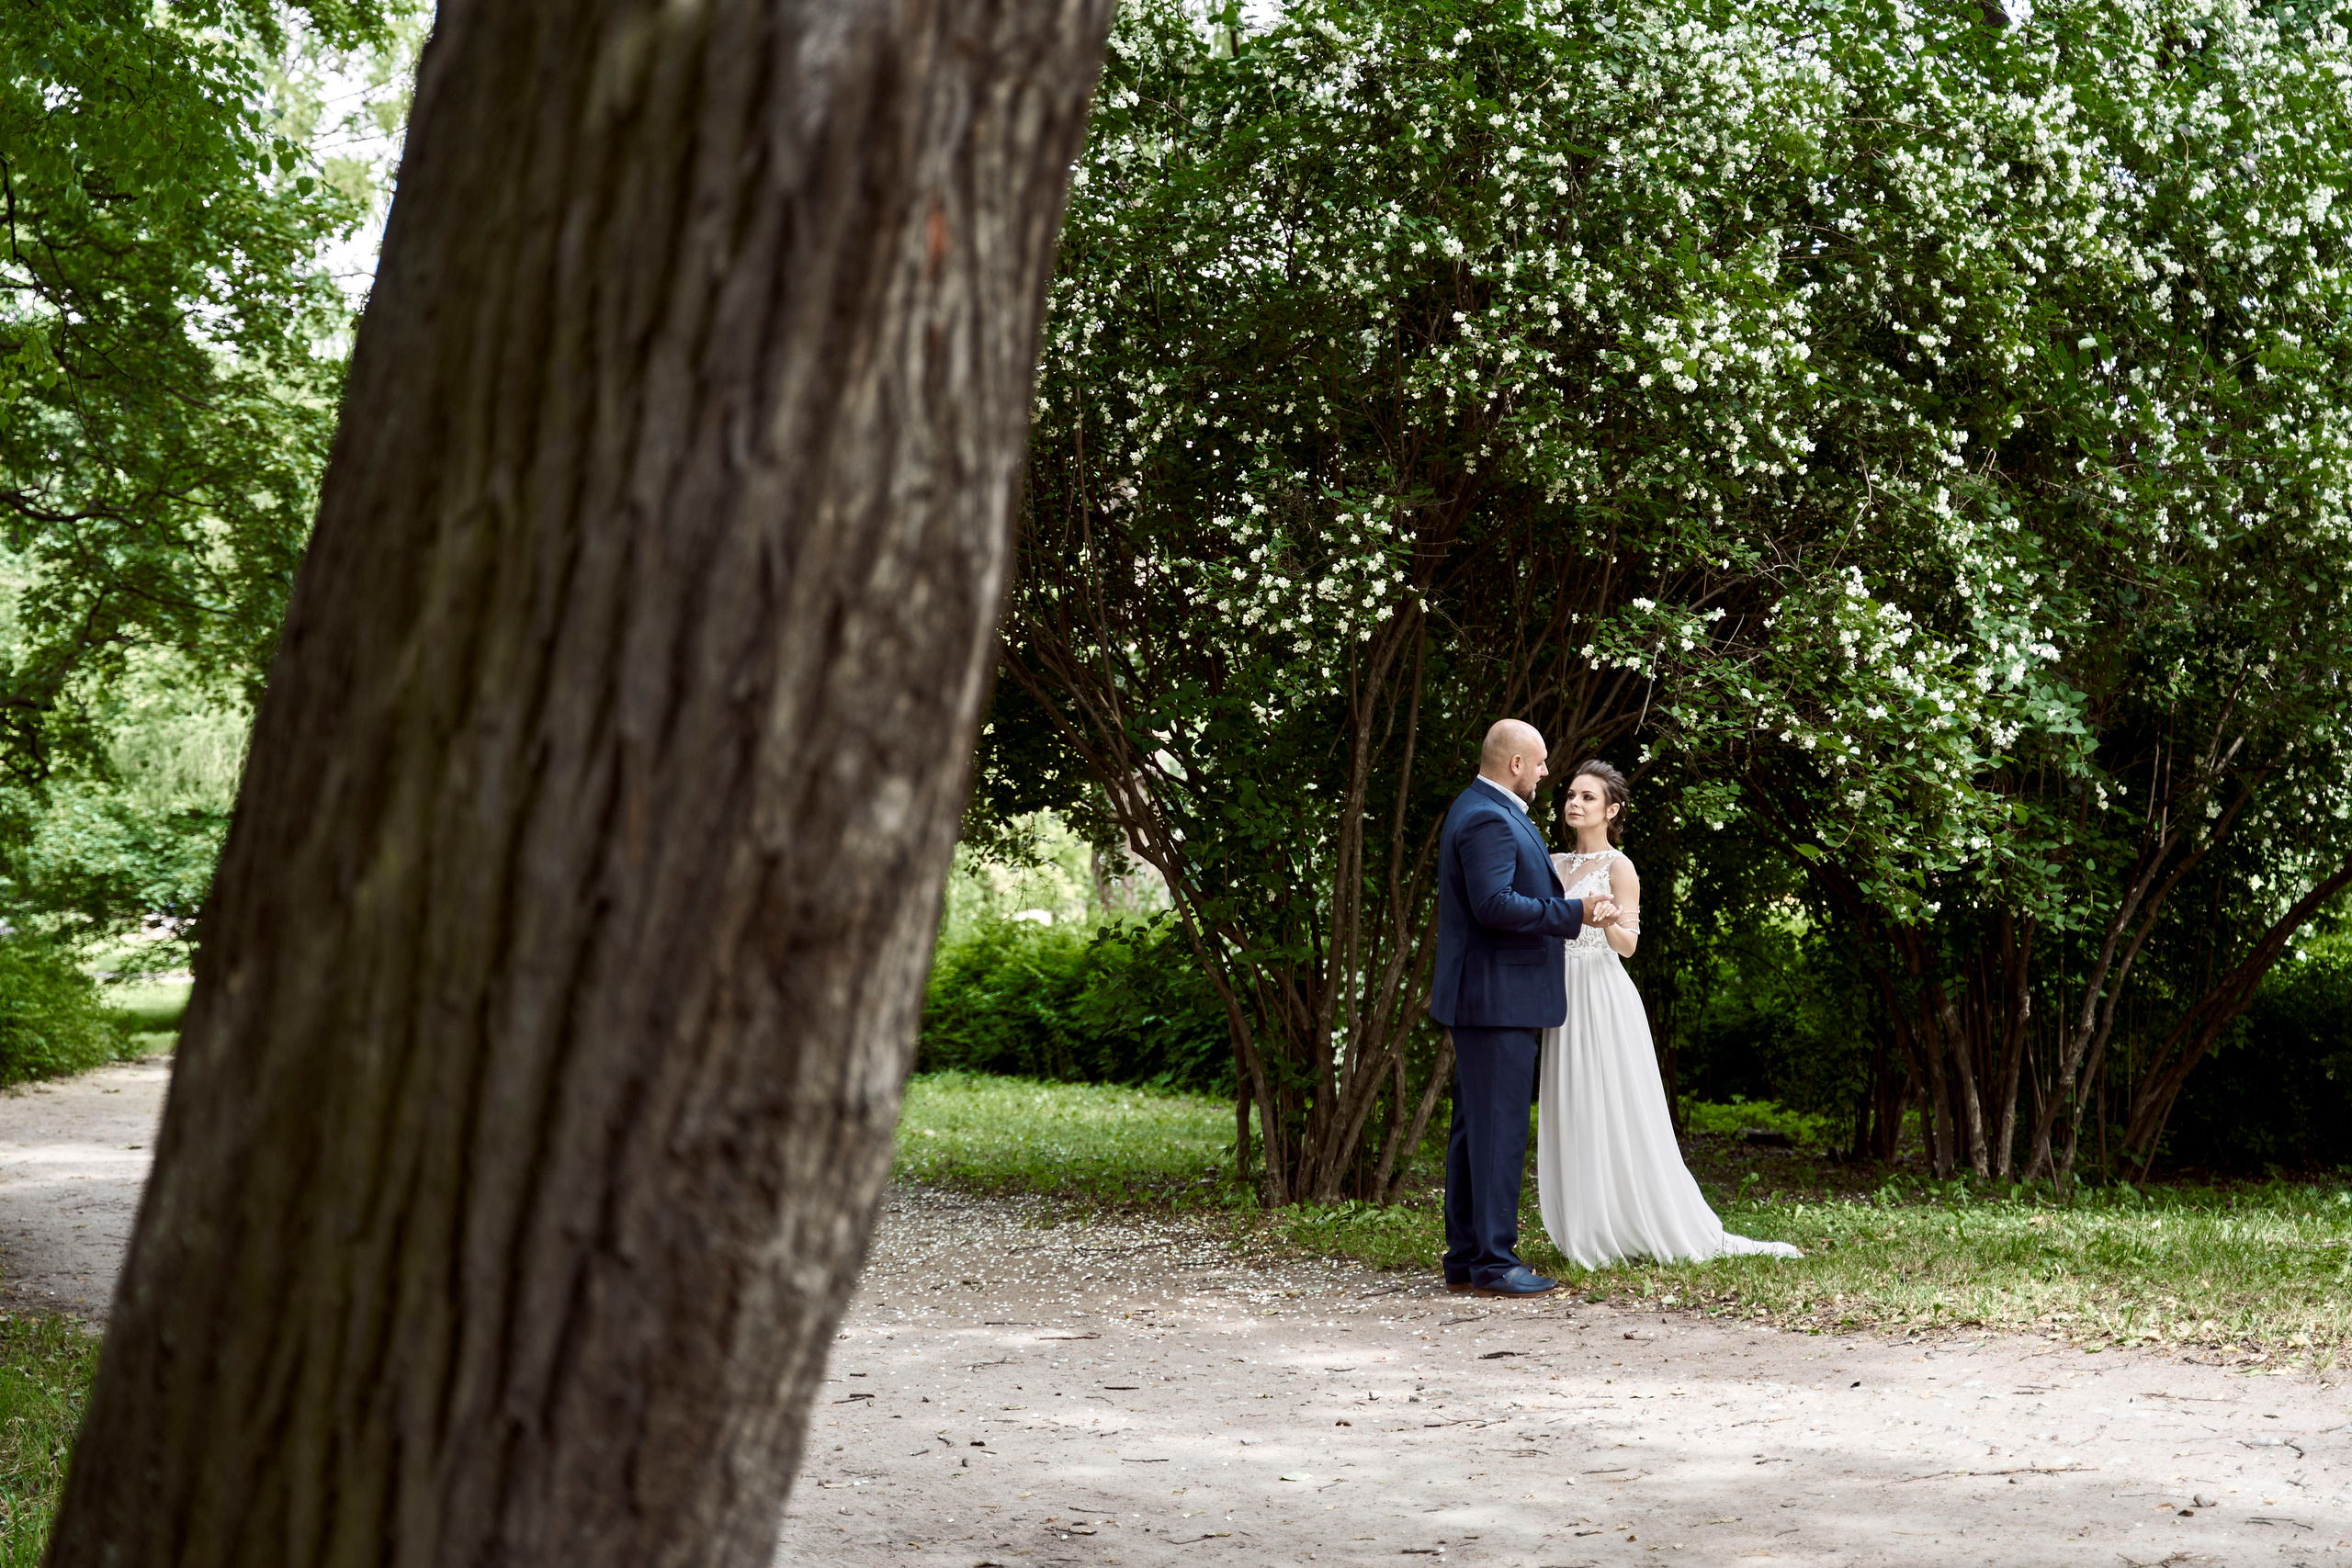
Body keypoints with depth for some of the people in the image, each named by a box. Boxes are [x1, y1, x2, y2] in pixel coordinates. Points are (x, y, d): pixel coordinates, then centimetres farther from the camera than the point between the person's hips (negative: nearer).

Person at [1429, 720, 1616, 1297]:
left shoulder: (1483, 811, 17)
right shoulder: (1488, 820, -17)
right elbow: (1493, 904, -26)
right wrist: (1573, 913, -21)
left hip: (1483, 999, 11)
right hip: (1496, 997, -11)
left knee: (1475, 1129, 12)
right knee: (1499, 1127, -9)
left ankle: (1465, 1258, 15)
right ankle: (1494, 1263, -7)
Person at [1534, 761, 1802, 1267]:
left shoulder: (1618, 866, -5)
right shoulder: (1554, 866, 13)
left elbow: (1628, 944, -14)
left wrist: (1608, 922, -32)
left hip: (1605, 999, -6)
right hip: (1564, 999, 6)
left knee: (1618, 1117, -6)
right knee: (1573, 1118, 5)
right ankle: (1589, 1236, 10)